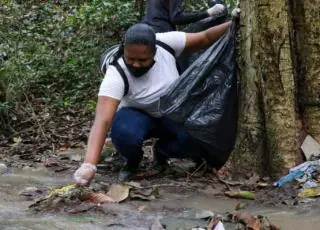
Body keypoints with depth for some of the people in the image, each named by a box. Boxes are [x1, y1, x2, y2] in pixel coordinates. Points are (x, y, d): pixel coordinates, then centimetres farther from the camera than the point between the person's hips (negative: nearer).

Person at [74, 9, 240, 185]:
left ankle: (161, 151, 8)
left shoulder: (166, 43, -27)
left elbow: (204, 38, -12)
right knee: (124, 133, -38)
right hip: (138, 116, -3)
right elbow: (102, 120, -45)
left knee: (197, 140, -27)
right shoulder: (116, 75, -35)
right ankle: (133, 160, -1)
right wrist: (89, 165, -58)